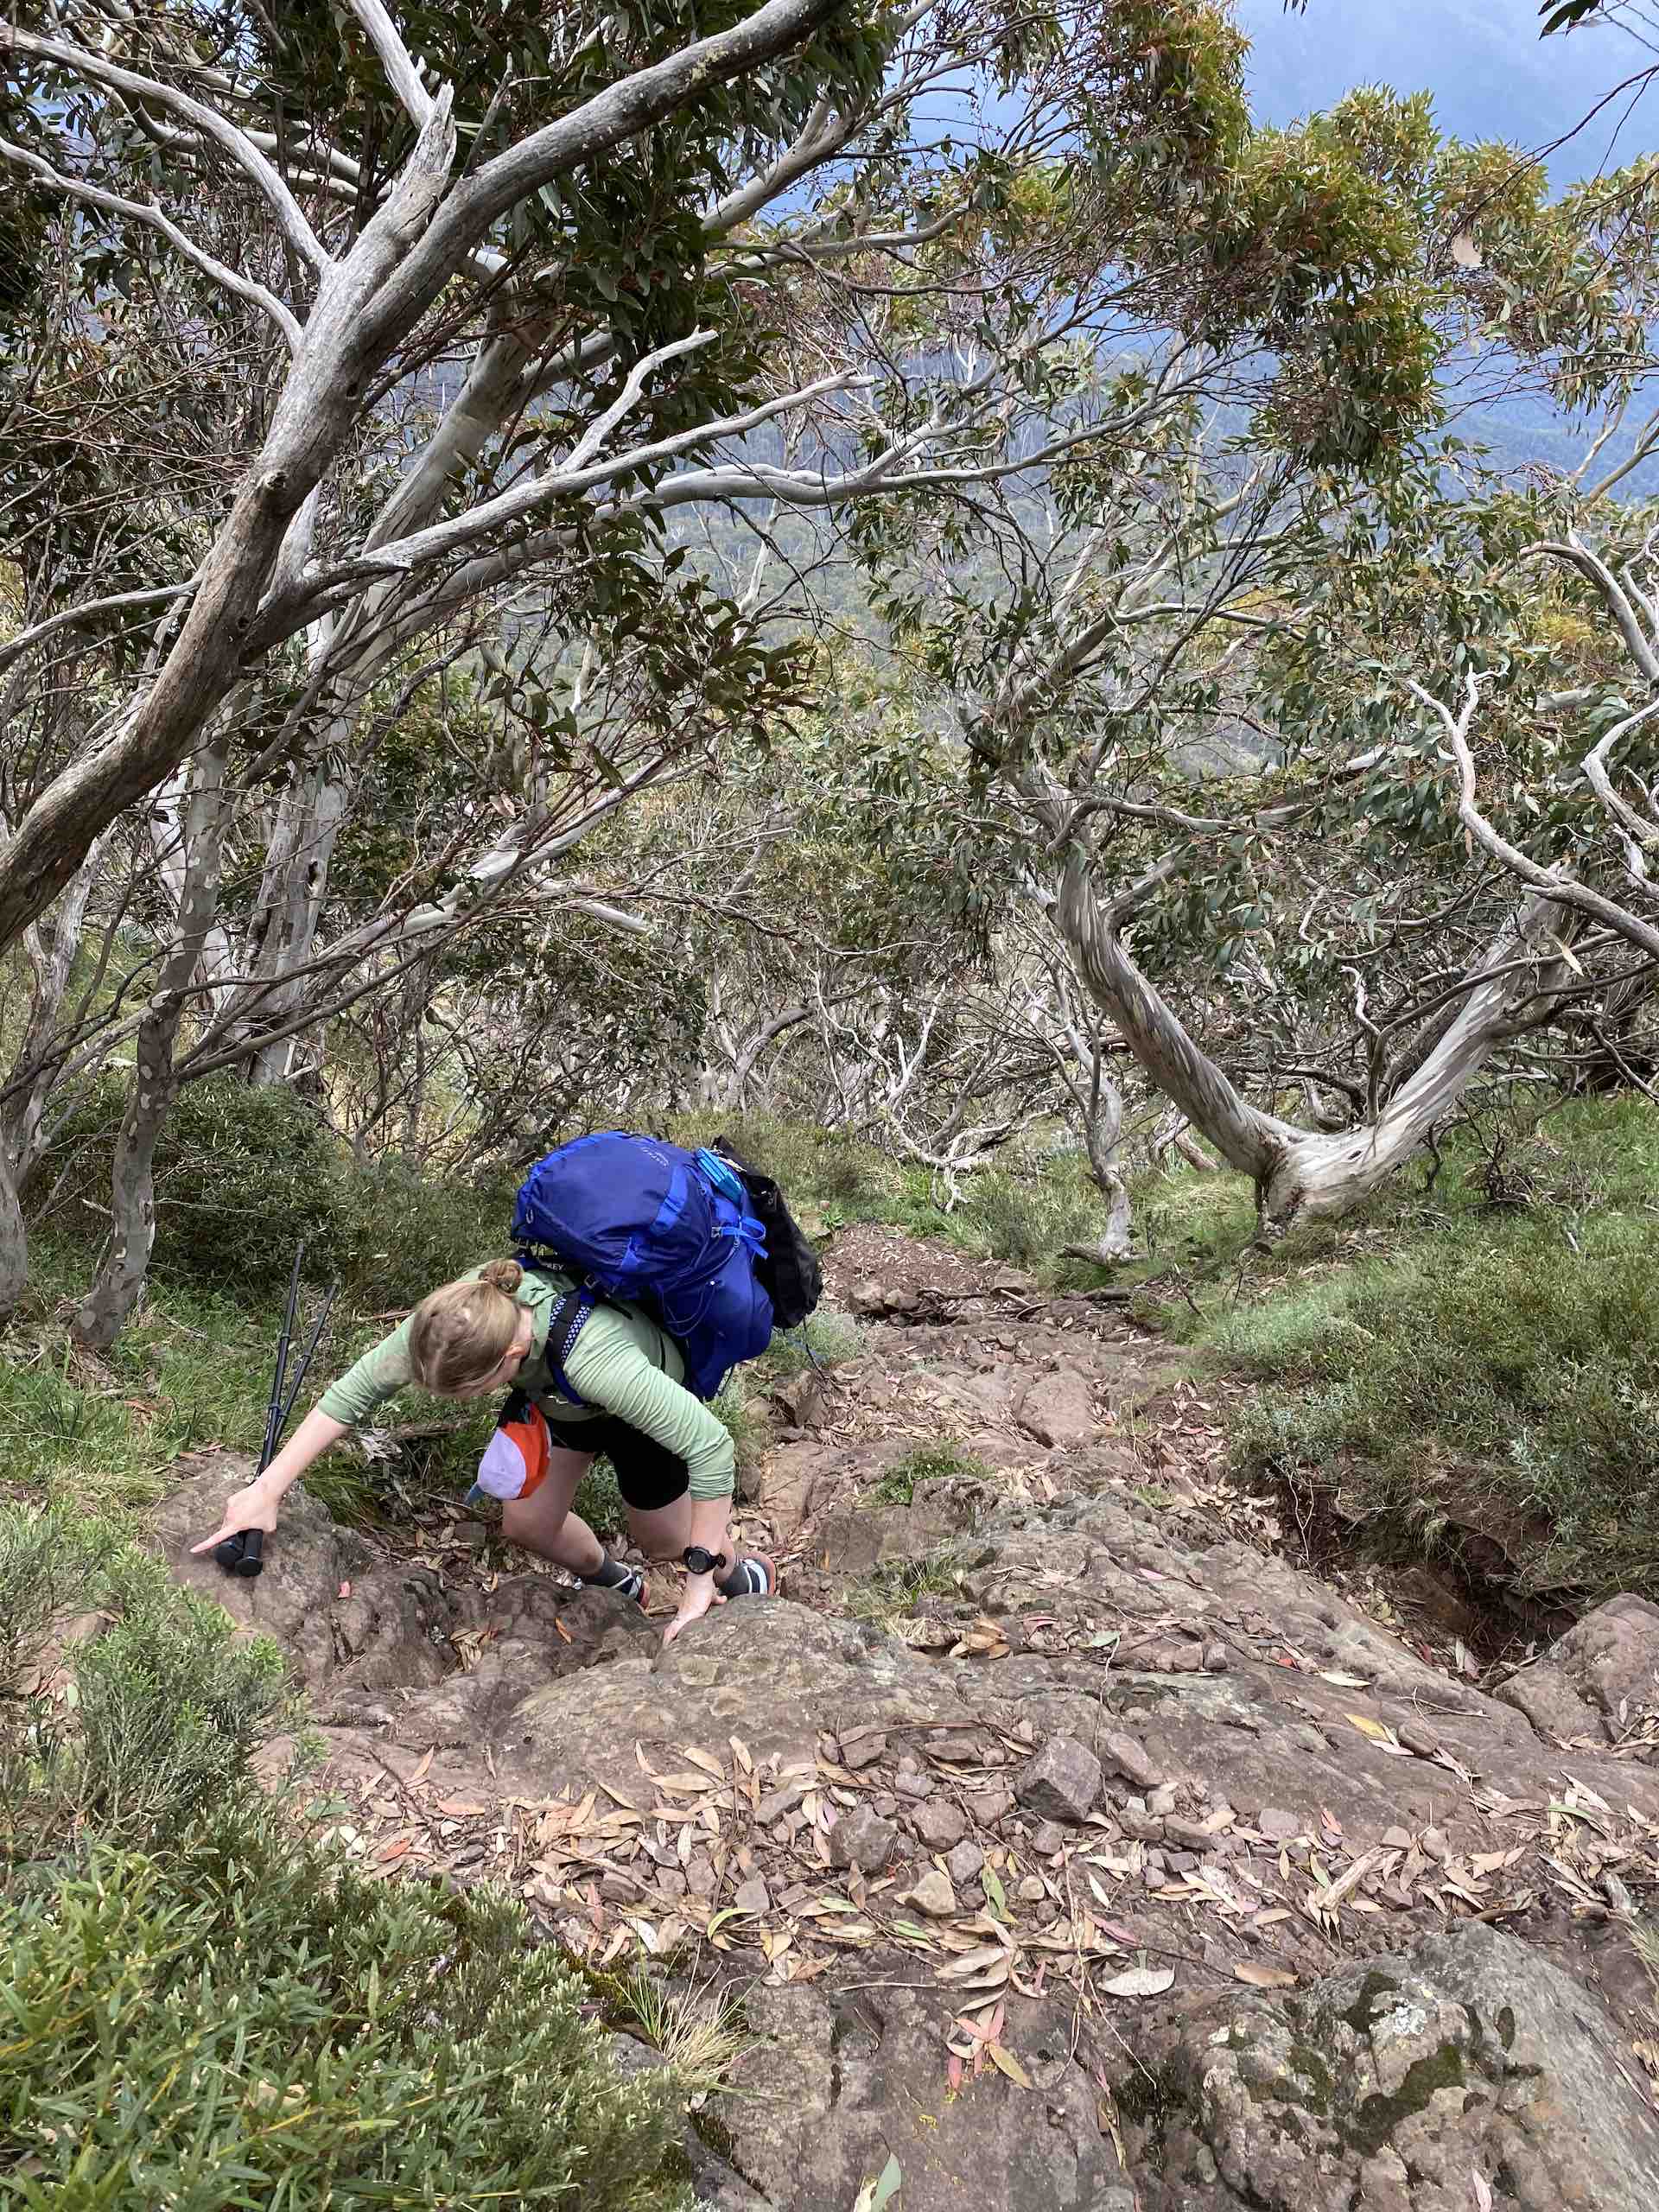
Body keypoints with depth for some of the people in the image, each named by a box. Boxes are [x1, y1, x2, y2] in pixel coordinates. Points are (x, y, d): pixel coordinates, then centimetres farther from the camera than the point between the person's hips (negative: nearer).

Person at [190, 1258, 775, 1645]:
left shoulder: (593, 1360, -49)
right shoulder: (467, 1308, -34)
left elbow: (710, 1444, -44)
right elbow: (360, 1386, -25)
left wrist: (701, 1577, -37)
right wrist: (267, 1488, -26)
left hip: (649, 1401, -5)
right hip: (561, 1398, 5)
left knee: (661, 1540, 12)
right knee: (525, 1524, 6)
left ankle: (736, 1577, 46)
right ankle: (616, 1586, 36)